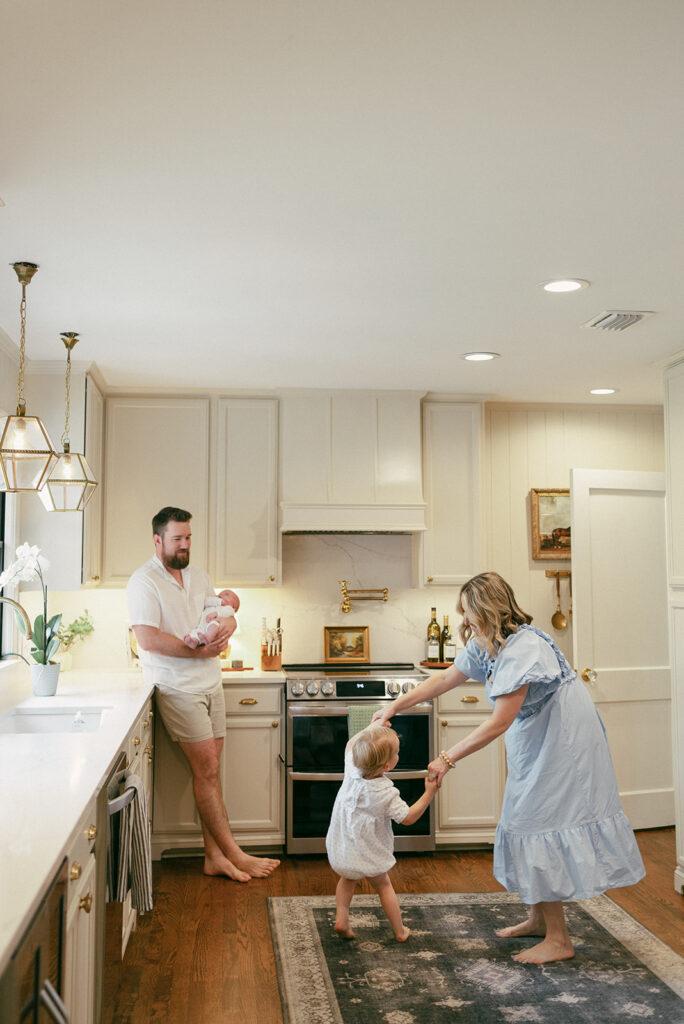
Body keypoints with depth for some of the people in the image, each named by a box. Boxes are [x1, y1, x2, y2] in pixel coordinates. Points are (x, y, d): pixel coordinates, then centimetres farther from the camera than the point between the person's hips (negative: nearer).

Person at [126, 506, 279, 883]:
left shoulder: (197, 575, 12)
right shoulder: (144, 582, -11)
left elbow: (223, 610, 20)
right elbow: (148, 639, -20)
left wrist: (228, 624, -5)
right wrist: (199, 650, -17)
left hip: (210, 683, 7)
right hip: (179, 690, -7)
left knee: (210, 769, 8)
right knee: (206, 770, -5)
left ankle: (214, 855, 14)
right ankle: (234, 854, 3)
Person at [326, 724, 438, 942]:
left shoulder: (352, 768, -16)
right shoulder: (386, 794, -29)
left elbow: (350, 745, 5)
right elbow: (408, 817, -19)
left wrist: (371, 727, 10)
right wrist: (429, 793, -17)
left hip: (340, 849, 4)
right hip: (368, 854, -4)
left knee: (347, 879, 32)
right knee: (383, 885, 21)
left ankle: (341, 919, 20)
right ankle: (400, 931, 31)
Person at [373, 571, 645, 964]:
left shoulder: (522, 649, -29)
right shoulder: (485, 644, 2)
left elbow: (499, 722, -29)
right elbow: (445, 678, 13)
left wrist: (448, 759, -23)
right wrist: (395, 707, 10)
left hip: (563, 741, -10)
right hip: (535, 742, 10)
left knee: (544, 826, -7)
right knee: (529, 820, 14)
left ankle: (559, 940, 5)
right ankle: (538, 918, 29)